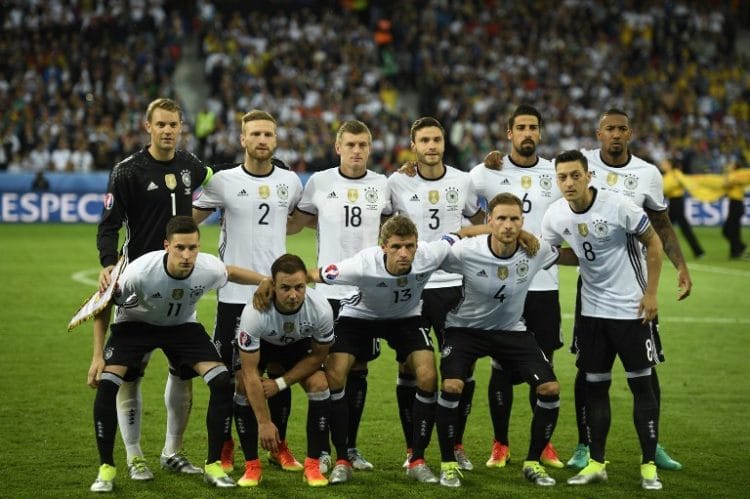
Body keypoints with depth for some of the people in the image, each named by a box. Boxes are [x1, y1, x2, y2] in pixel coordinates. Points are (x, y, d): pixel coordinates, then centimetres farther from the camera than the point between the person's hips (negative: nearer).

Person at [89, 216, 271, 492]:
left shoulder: (209, 268, -27)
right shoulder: (140, 271, -35)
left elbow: (232, 272, 1)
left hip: (182, 325, 2)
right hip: (135, 323, -2)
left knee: (222, 382, -15)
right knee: (107, 384, -23)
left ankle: (213, 466, 1)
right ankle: (106, 468, -6)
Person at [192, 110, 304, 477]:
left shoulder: (290, 181, 7)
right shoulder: (224, 181, -3)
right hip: (235, 294, -3)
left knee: (280, 371, 6)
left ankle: (279, 447, 19)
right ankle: (225, 449, 14)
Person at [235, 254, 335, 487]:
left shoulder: (321, 309, -34)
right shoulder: (254, 313, -40)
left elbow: (317, 356, -15)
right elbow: (250, 373, -33)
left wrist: (280, 383, -21)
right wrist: (264, 423, -32)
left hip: (300, 345, 1)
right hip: (260, 345, -1)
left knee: (319, 384, -21)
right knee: (242, 385, -24)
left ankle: (313, 466, -8)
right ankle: (252, 466, -10)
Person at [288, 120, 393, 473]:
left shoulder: (382, 186, 4)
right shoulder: (319, 183, 0)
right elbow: (295, 223, 11)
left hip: (369, 291, 2)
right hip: (330, 289, -2)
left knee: (358, 369, 7)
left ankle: (350, 447, 17)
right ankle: (323, 449, 6)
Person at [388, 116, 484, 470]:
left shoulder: (462, 181, 3)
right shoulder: (397, 183, -3)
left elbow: (478, 220, 20)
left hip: (453, 286, 2)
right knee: (409, 371, 2)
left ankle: (456, 446, 14)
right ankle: (412, 450, 12)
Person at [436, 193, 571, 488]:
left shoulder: (535, 251, -17)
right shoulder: (465, 252, -25)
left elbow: (575, 257, 2)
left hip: (512, 330, 3)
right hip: (465, 328, -3)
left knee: (550, 389, -10)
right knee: (451, 386, -25)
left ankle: (533, 462, 10)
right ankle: (448, 464, -5)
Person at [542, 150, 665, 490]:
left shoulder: (618, 206, -17)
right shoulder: (556, 215, -4)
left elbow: (653, 242, -7)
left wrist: (650, 293, -10)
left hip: (631, 308, -4)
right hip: (592, 310, 4)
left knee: (641, 385, -1)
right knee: (594, 385, 6)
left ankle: (649, 466, 5)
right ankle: (596, 463, 13)